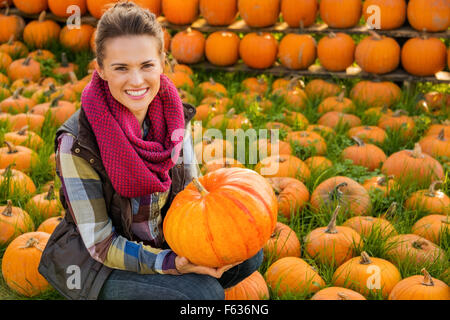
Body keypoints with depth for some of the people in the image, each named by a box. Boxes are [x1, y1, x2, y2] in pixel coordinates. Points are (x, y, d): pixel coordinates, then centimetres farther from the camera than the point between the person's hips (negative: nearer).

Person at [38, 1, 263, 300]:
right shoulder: (76, 143, -27)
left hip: (160, 242, 6)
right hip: (93, 264, -6)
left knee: (249, 254, -7)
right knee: (204, 293, -23)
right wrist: (173, 264, -32)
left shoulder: (173, 116, -11)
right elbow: (100, 244, -22)